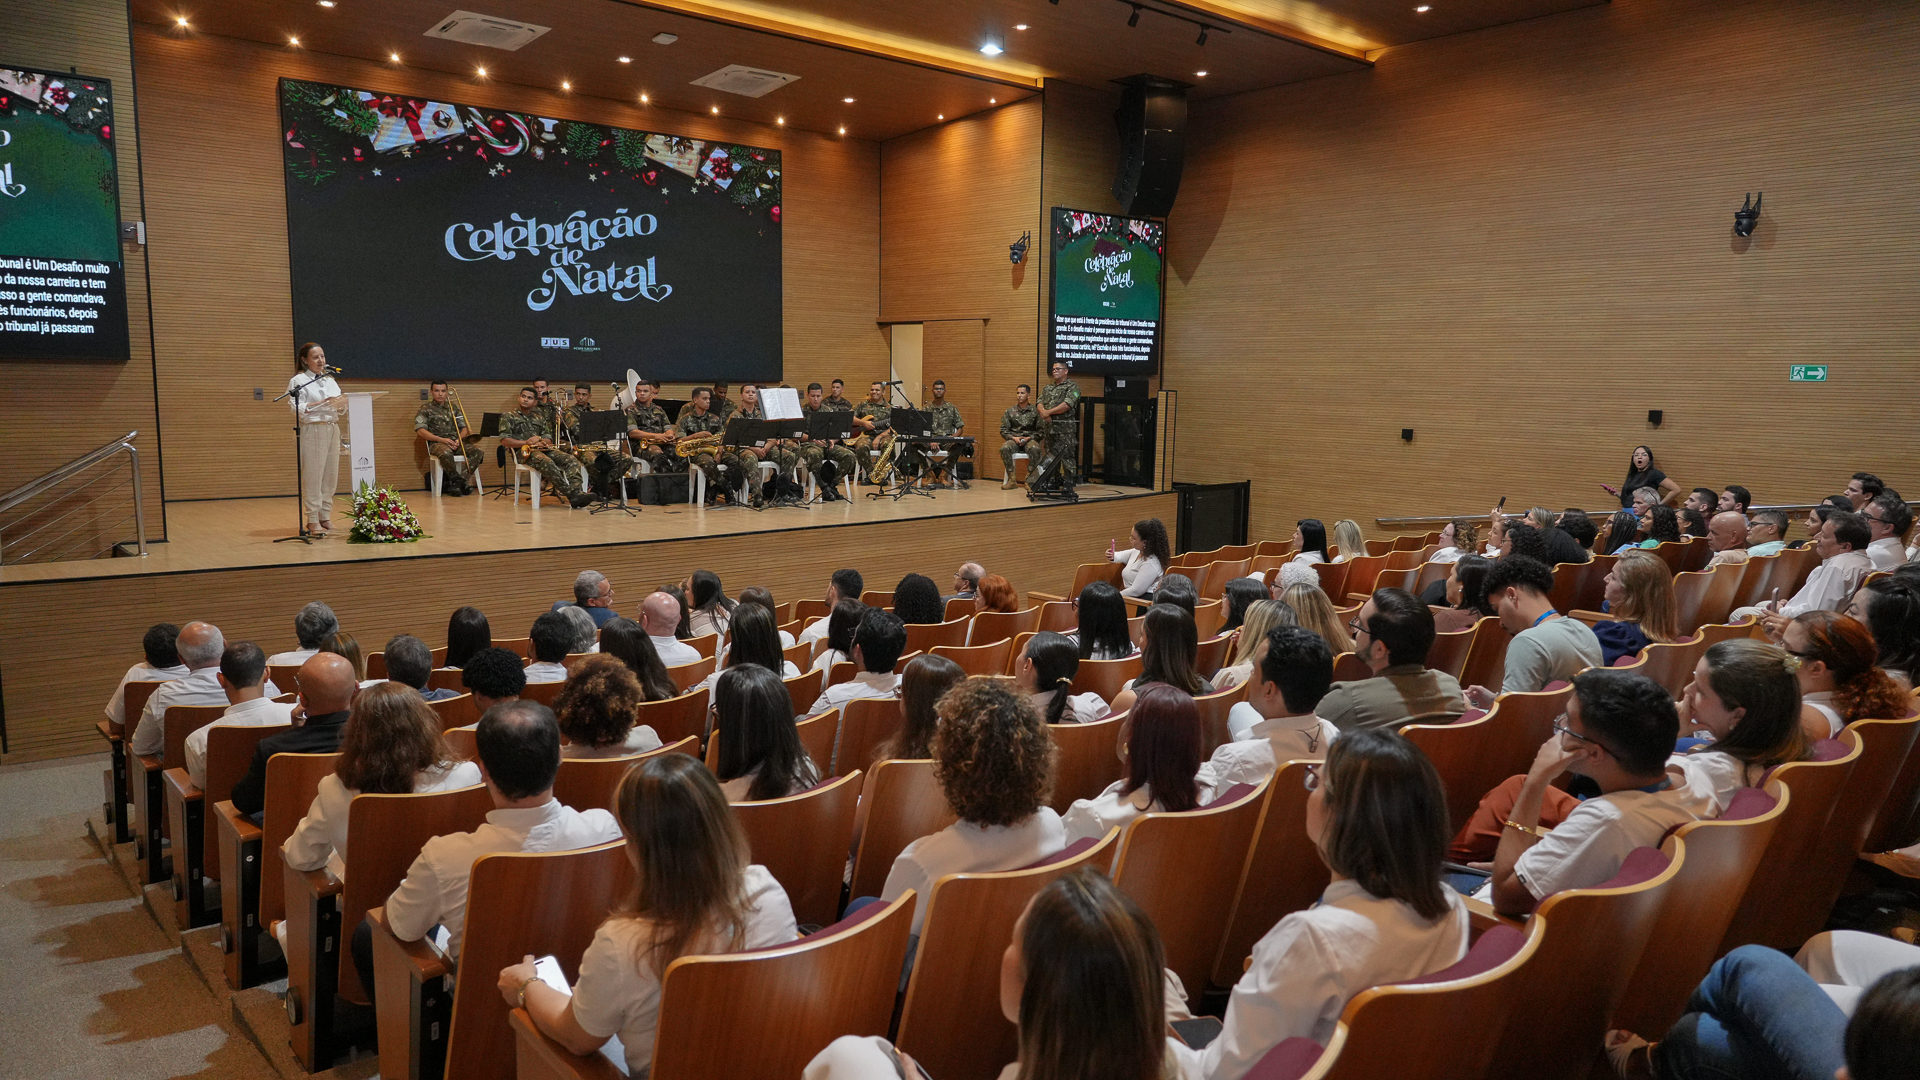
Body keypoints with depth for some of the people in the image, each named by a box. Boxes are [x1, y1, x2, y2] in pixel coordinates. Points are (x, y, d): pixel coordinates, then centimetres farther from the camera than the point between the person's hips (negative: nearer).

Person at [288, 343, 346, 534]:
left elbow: (340, 411, 18)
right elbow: (296, 408, -13)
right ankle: (312, 521, -4)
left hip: (332, 430, 6)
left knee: (331, 475, 5)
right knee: (313, 476, -7)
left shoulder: (330, 381, 18)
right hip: (312, 430, -6)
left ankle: (325, 516, 13)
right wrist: (323, 403, -21)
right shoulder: (298, 381, 0)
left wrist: (341, 404, -5)